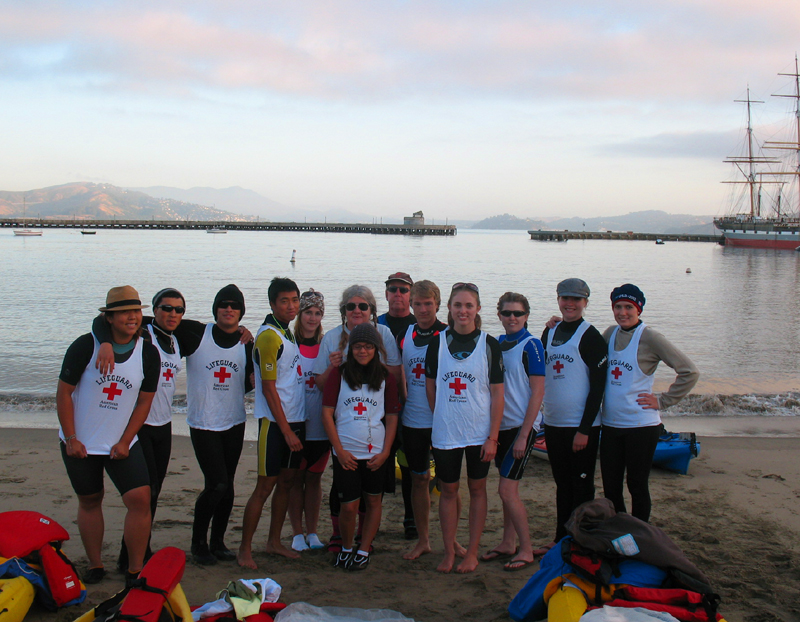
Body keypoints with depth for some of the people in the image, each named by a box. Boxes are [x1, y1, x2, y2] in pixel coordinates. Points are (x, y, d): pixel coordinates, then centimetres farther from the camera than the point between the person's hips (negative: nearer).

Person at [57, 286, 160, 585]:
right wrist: (70, 439, -10)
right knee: (89, 501, 11)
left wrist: (125, 441, -6)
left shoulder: (148, 353, -6)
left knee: (140, 498, -11)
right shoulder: (85, 346, -12)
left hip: (122, 443, 1)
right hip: (80, 442, -1)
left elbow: (144, 402, 0)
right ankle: (95, 565, 28)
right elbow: (64, 392, -7)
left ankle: (135, 571, 0)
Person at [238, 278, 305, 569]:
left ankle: (274, 541, 24)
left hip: (295, 419, 8)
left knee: (287, 482, 13)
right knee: (265, 486, -4)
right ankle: (245, 548, 6)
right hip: (275, 423, -8)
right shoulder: (269, 336, -14)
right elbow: (268, 388, -16)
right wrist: (287, 431, -16)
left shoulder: (287, 332, 12)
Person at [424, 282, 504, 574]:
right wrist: (441, 418, 5)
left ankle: (472, 553, 20)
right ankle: (449, 552, 20)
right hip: (444, 432, 1)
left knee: (477, 489, 9)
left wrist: (493, 437, -9)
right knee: (448, 490, 8)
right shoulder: (438, 343, 1)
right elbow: (430, 386, 10)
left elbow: (497, 394, -4)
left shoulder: (489, 344, -4)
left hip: (479, 432, -1)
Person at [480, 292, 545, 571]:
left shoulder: (531, 345, -10)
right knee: (507, 488, 14)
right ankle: (507, 544, 25)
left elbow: (538, 392, -13)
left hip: (522, 426, -6)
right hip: (501, 424, 6)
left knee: (507, 490, -8)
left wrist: (524, 435, -16)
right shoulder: (497, 344, 8)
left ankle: (526, 550, 5)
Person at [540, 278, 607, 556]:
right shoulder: (550, 332, 10)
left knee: (581, 487, 3)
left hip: (581, 426, -6)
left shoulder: (591, 337, -10)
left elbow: (598, 386, -13)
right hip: (553, 423, 6)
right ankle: (561, 540, 25)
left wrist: (584, 429, -16)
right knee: (562, 484, 15)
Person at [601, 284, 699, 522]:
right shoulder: (610, 333, 6)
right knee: (610, 487, 11)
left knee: (637, 486, 6)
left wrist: (662, 401, -10)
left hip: (641, 426, -5)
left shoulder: (649, 337, -11)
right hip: (610, 424, 5)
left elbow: (689, 372, -11)